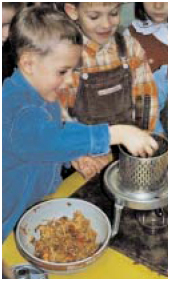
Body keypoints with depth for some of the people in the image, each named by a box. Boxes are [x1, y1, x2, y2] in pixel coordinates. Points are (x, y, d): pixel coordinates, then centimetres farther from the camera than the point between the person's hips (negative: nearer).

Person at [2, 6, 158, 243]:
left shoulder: (44, 95, 2)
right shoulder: (17, 108, -31)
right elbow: (54, 139, -44)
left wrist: (76, 157, 0)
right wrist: (119, 134, -44)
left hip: (42, 201, 8)